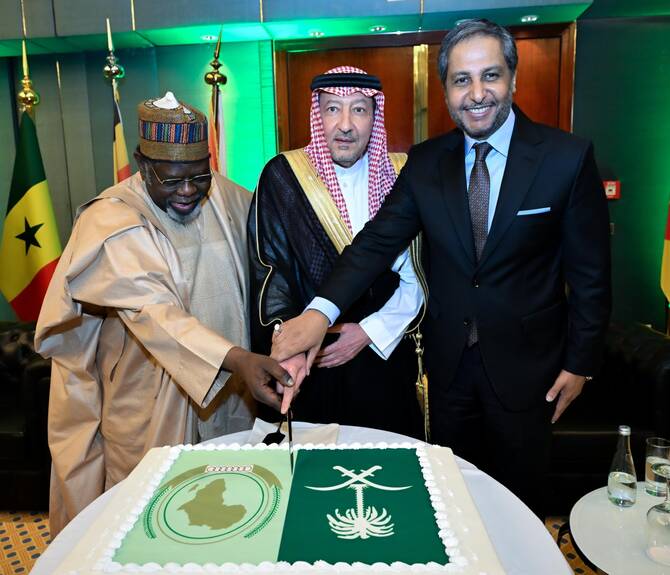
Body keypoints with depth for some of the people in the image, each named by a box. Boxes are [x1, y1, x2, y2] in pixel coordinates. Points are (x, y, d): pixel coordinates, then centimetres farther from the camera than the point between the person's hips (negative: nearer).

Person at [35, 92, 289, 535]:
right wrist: (235, 359, -45)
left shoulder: (223, 195, -3)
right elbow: (155, 312, -32)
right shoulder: (111, 222, -20)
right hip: (151, 408, -4)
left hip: (227, 388, 5)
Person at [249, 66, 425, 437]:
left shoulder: (400, 175, -2)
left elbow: (417, 277, -3)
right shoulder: (283, 176, -6)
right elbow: (269, 266, -9)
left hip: (385, 357, 2)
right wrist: (283, 330, -25)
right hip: (309, 365, -1)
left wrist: (369, 332, -12)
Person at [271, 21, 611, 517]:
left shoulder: (567, 157, -10)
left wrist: (580, 362, -4)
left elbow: (589, 271, -6)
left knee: (518, 501, 18)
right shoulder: (426, 162, -3)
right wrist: (321, 310, -26)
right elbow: (379, 240, -12)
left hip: (524, 363, -2)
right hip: (449, 361, 3)